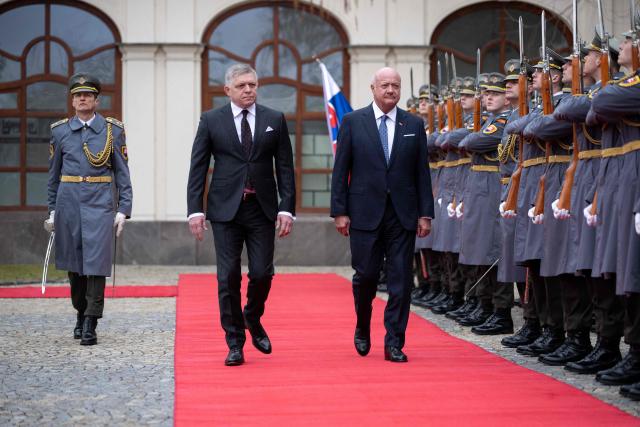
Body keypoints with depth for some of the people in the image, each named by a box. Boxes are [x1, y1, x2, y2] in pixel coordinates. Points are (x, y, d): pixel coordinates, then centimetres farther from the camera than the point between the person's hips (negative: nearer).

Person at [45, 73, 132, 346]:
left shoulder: (113, 130, 3)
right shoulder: (60, 131, 8)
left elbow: (122, 173, 4)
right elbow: (54, 175, 14)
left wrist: (123, 210, -3)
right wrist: (51, 211, 11)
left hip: (100, 202, -2)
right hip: (69, 201, 2)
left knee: (96, 261, -8)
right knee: (73, 263, 9)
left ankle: (90, 324, -4)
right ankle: (81, 313, 27)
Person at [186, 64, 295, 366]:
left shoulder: (275, 120, 6)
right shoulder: (211, 121, 3)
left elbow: (285, 168, 5)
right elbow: (197, 168, 3)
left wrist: (287, 208, -4)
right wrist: (195, 210, -5)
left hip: (262, 209, 1)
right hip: (225, 209, -1)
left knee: (262, 274, -3)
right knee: (228, 278, -1)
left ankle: (252, 319, 28)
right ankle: (235, 343, 9)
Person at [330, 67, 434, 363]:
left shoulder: (414, 125, 8)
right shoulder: (353, 122, 3)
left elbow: (422, 172, 7)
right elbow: (340, 170, 1)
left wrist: (425, 213, 2)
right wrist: (340, 211, -5)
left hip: (403, 215, 2)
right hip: (365, 213, -2)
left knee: (400, 281, 0)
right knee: (365, 276, 2)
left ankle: (394, 344, 7)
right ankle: (362, 330, 27)